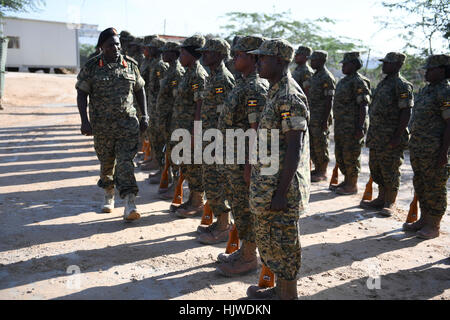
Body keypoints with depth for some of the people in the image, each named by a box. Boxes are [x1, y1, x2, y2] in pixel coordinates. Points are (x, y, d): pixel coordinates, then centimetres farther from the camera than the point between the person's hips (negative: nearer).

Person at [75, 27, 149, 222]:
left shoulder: (130, 65, 6)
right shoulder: (92, 67, -1)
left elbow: (140, 90, 13)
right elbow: (82, 94, -1)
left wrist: (145, 115, 6)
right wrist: (85, 121, -11)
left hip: (127, 122, 0)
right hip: (102, 124, 0)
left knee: (125, 161, -9)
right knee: (106, 162, 11)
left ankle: (130, 204, -14)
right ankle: (109, 194, 34)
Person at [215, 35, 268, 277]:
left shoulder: (255, 88, -19)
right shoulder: (243, 83, 13)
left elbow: (255, 129, -22)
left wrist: (249, 165, -23)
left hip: (242, 158, -10)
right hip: (232, 157, 10)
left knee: (245, 208, 1)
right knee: (238, 206, 18)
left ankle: (249, 258, 15)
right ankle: (244, 250, 32)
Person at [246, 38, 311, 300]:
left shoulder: (290, 97, -19)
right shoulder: (276, 92, 12)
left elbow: (294, 149, -22)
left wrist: (281, 192, -22)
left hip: (281, 185, -10)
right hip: (267, 182, 10)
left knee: (283, 241, 3)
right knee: (267, 235, 20)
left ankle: (289, 295, 20)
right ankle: (281, 288, 36)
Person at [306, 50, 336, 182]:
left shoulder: (327, 78, -14)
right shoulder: (315, 76, 15)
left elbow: (329, 101, -18)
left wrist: (325, 120, -21)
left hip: (321, 119, -9)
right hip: (312, 117, 9)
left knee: (321, 146, -2)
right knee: (312, 146, 13)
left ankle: (323, 173, 7)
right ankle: (317, 169, 24)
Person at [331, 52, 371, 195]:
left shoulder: (359, 82, -14)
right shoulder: (344, 81, 16)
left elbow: (363, 106, -19)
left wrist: (360, 128, -24)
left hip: (353, 126, -10)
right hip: (341, 125, 10)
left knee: (350, 156, -3)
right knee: (340, 155, 15)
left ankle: (353, 185, 7)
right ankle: (347, 181, 27)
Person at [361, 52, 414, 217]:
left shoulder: (402, 85, -12)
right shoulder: (383, 83, 16)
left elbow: (406, 112, -17)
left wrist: (397, 136, -22)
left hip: (391, 137, -9)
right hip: (376, 135, 9)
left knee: (390, 171, -1)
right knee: (376, 168, 14)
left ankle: (390, 203, 11)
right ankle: (381, 199, 26)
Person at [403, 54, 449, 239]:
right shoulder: (426, 90, 14)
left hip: (434, 150, -9)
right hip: (417, 148, 9)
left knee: (434, 187, 0)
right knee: (420, 184, 16)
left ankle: (434, 226, 11)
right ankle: (424, 220, 29)